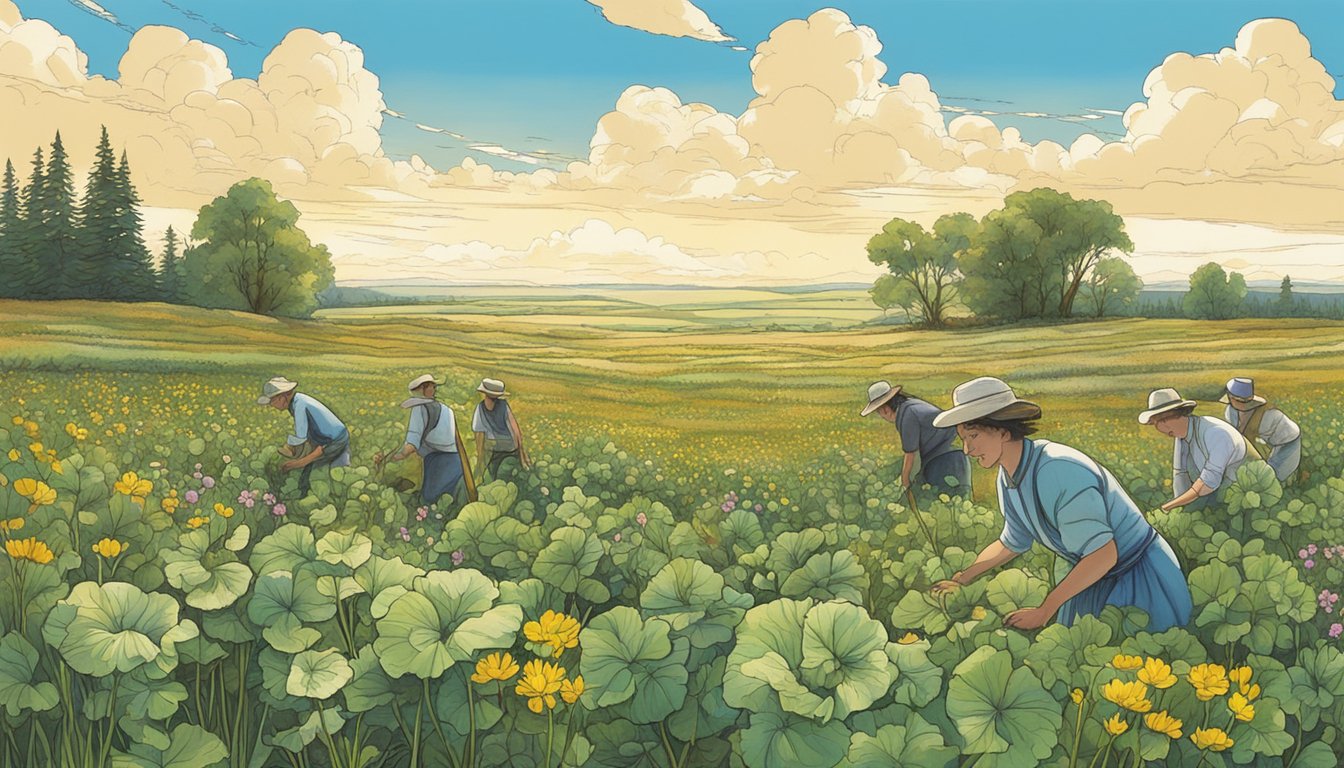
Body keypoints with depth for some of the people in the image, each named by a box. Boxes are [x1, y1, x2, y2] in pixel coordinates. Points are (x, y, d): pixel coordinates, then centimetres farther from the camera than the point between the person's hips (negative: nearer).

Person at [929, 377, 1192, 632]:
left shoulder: (1057, 471, -34)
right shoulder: (1007, 478, -6)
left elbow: (1103, 554, -33)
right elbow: (1011, 544, 12)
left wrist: (1044, 612, -28)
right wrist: (962, 579, 4)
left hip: (1140, 575, -7)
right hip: (1087, 576, 7)